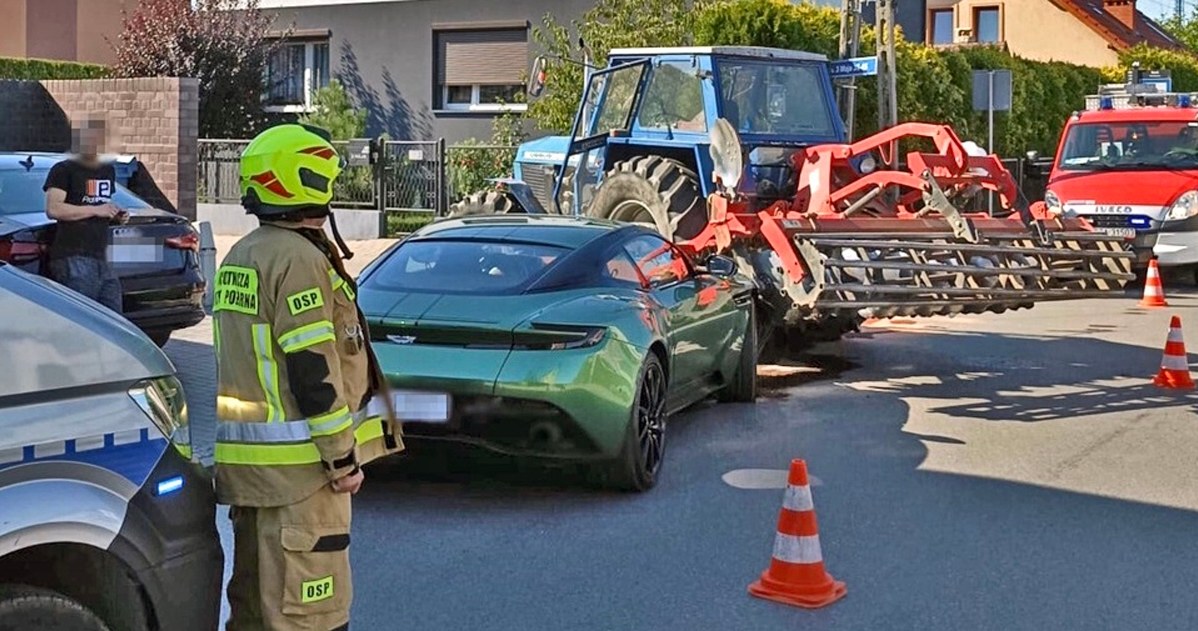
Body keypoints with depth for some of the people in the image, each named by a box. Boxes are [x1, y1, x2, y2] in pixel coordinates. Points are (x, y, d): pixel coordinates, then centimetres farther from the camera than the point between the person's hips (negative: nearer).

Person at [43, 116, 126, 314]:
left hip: (101, 259, 8)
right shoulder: (64, 170, -3)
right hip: (74, 258, -8)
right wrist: (96, 210, -14)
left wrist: (115, 215, 12)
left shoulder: (108, 171, 20)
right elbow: (53, 209, -16)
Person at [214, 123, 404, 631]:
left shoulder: (239, 258, 15)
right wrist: (344, 456, -16)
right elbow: (313, 369, -20)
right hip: (296, 461, -10)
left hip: (243, 456, 10)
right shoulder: (298, 258, -16)